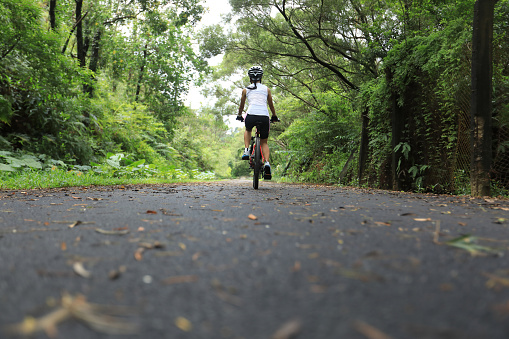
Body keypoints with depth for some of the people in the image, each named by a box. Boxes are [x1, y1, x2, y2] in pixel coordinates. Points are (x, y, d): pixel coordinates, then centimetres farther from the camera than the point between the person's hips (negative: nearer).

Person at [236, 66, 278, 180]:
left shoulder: (246, 90, 17)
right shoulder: (266, 89, 18)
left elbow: (241, 105, 29)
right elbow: (271, 105, 28)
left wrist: (239, 116, 47)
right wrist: (274, 117, 44)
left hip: (251, 115, 0)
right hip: (264, 116, 1)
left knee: (247, 130, 35)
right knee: (264, 142, 16)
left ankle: (246, 150, 13)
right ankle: (267, 163, -8)